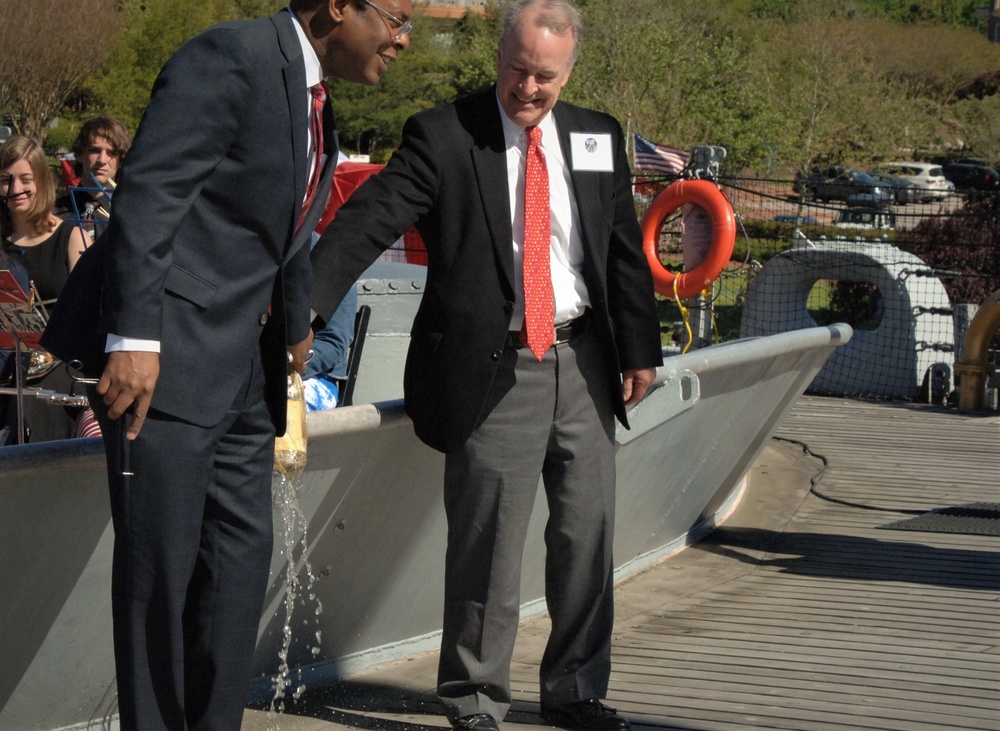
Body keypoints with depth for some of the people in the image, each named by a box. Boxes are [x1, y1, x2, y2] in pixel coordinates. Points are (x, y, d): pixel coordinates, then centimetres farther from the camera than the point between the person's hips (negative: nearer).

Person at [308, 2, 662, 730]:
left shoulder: (598, 138, 9)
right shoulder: (442, 136, -6)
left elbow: (625, 250, 15)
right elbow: (367, 222, -15)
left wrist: (639, 349, 11)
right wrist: (303, 308, -27)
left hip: (582, 363, 5)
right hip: (495, 366, -5)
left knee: (588, 533, 12)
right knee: (488, 545, -2)